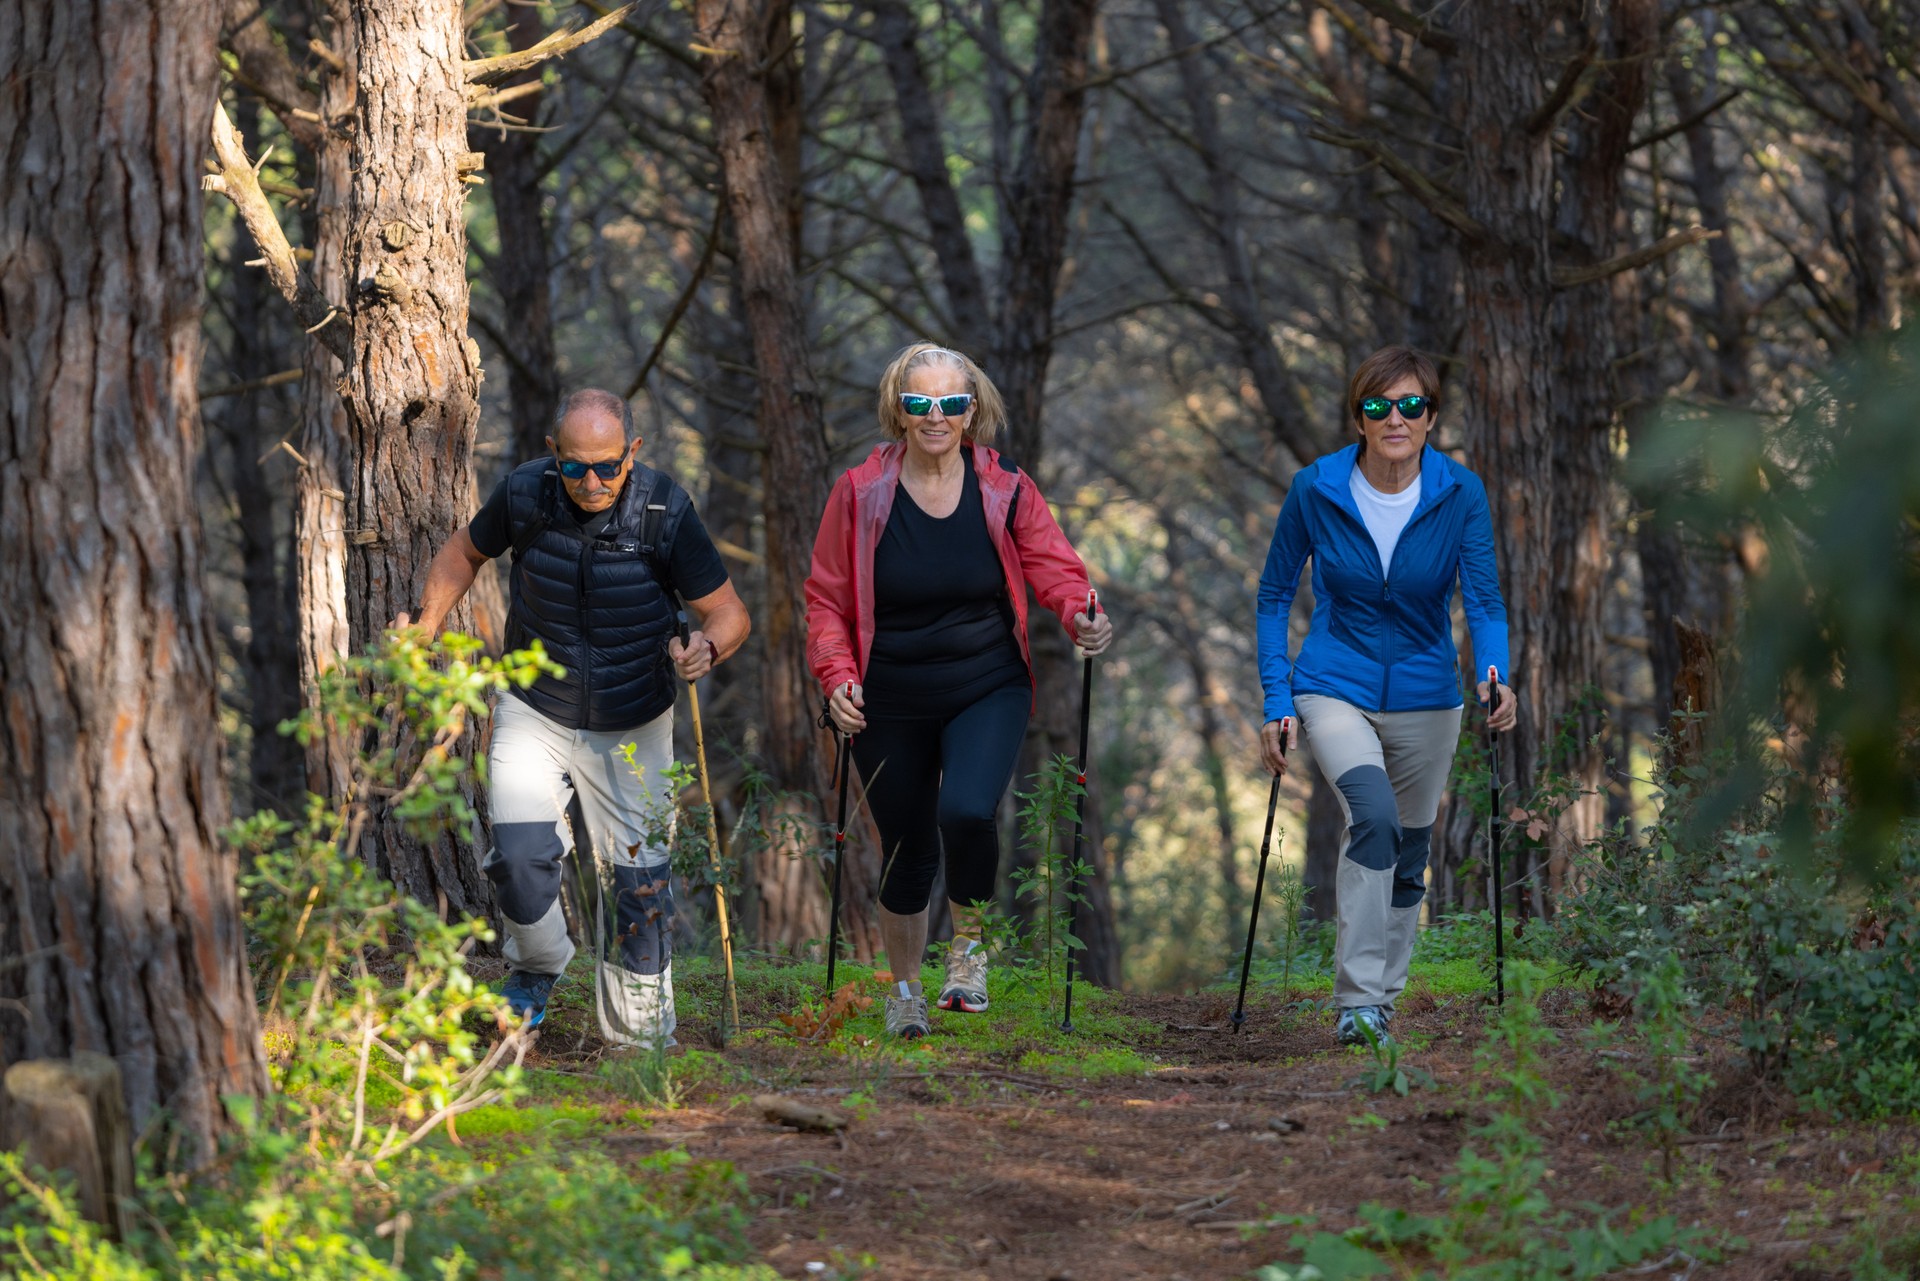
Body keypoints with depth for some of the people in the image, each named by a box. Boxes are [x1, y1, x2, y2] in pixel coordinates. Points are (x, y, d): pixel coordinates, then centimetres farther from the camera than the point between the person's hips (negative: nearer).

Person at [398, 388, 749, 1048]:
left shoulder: (666, 512, -20)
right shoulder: (525, 494, -15)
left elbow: (729, 612, -13)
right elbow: (466, 552, 6)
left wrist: (706, 649, -36)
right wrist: (426, 626, -8)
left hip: (633, 728, -1)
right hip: (534, 714, 1)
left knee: (640, 880, -1)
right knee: (519, 856, -16)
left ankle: (639, 1038, 15)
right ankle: (538, 966, 16)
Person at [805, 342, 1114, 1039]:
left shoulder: (1007, 491, -3)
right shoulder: (860, 493, -4)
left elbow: (1053, 568, -2)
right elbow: (826, 596, 3)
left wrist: (1082, 616, -23)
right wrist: (838, 675, -10)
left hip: (987, 691, -1)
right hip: (890, 705, 1)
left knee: (966, 812, -27)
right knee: (906, 851, 8)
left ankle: (968, 942, 1)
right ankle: (904, 991, 32)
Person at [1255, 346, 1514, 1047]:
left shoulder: (1461, 493, -9)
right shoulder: (1316, 489, -10)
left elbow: (1483, 597, -13)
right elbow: (1274, 596, 0)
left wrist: (1494, 674, -33)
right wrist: (1277, 701, -7)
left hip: (1425, 696, 3)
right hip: (1336, 689, -3)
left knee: (1408, 857, 11)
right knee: (1374, 814, -27)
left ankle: (1380, 1002, 30)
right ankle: (1357, 1002, -27)